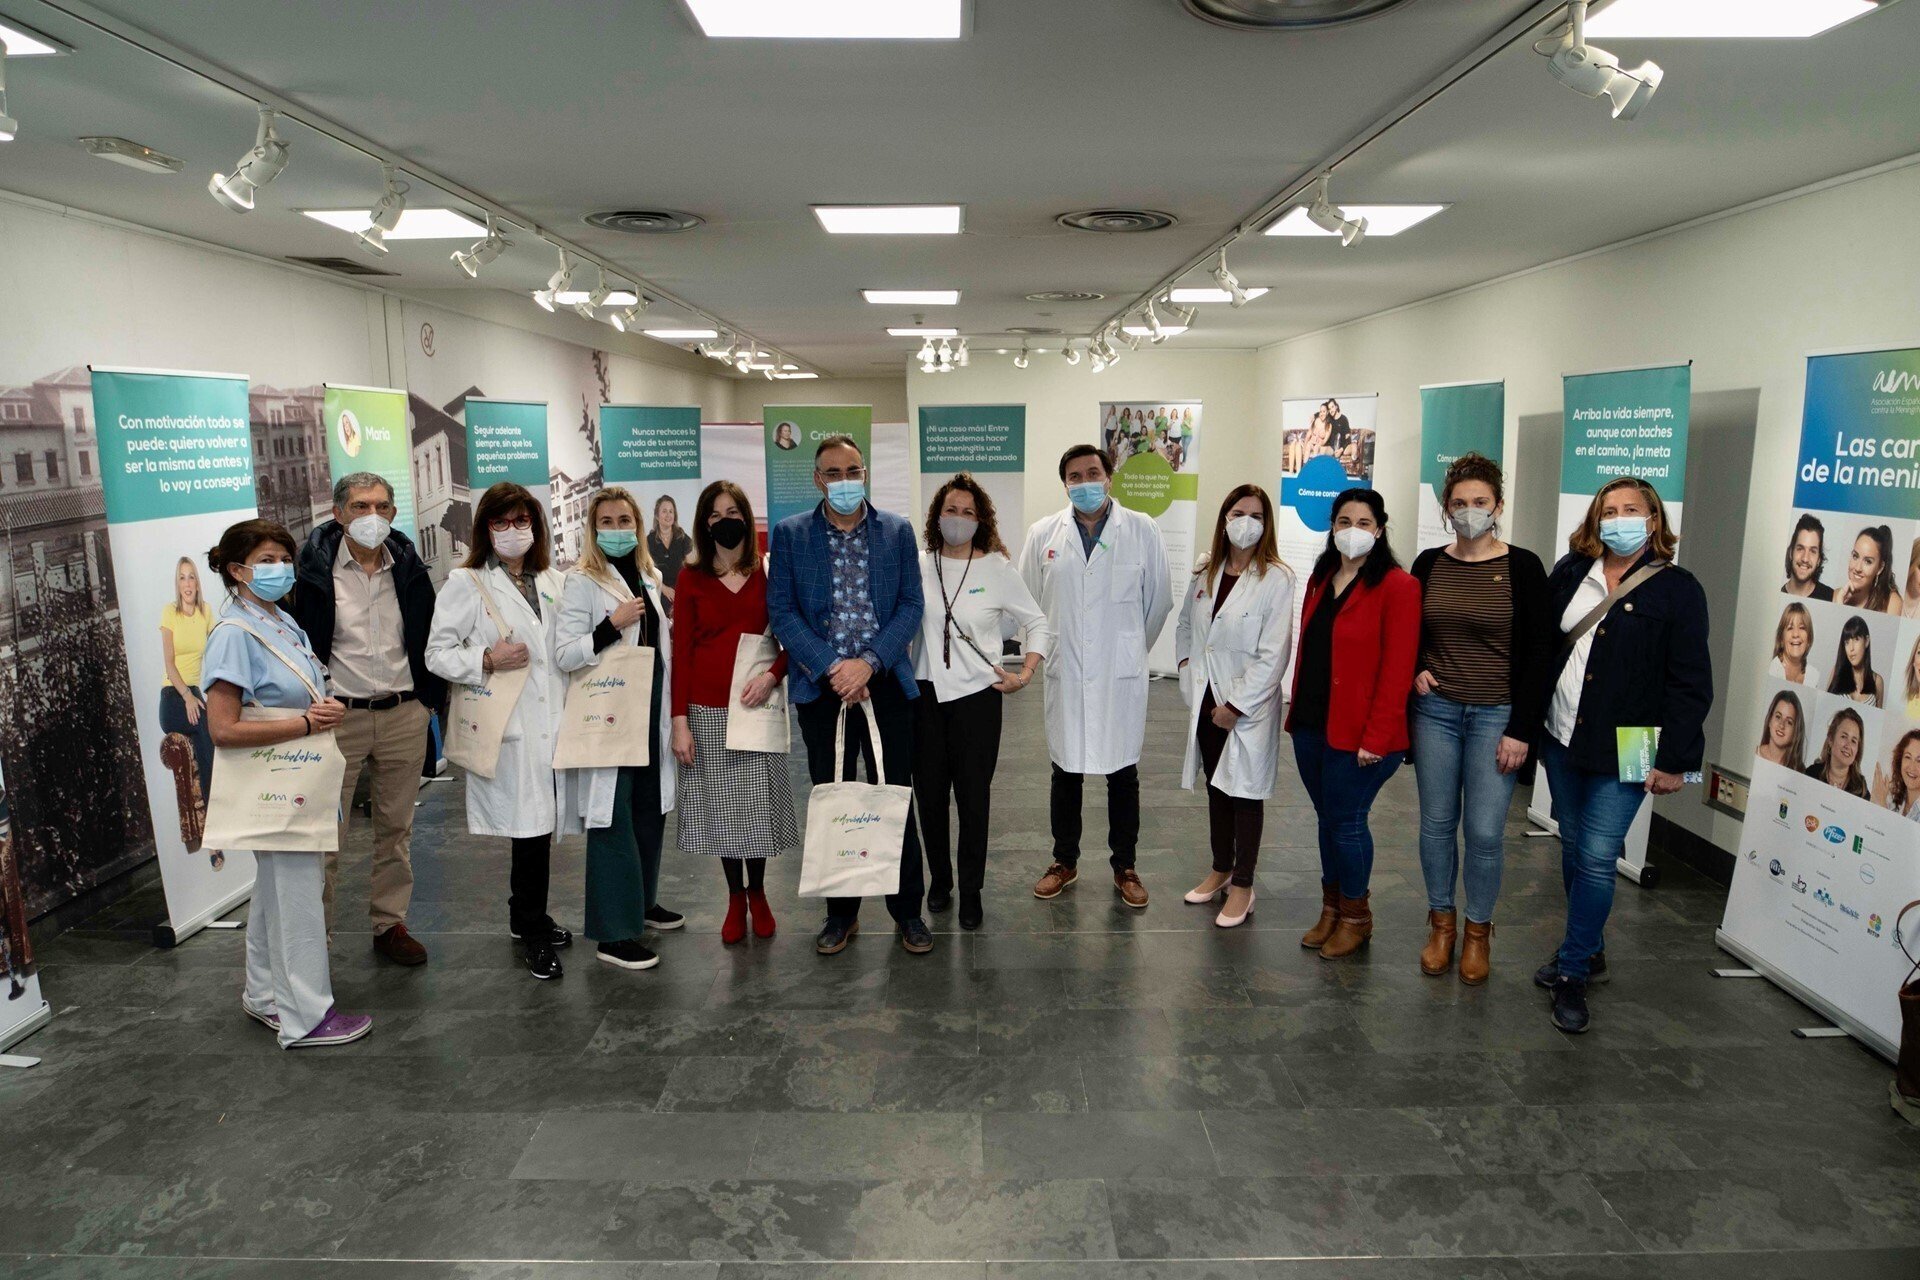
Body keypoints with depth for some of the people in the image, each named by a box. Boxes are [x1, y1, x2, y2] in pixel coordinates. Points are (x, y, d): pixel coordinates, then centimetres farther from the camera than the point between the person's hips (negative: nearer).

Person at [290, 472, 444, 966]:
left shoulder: (409, 568, 4)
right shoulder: (316, 572, -7)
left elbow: (430, 638, 13)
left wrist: (432, 699, 9)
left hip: (404, 716, 3)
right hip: (339, 717, -3)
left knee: (397, 828, 13)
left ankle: (390, 924, 26)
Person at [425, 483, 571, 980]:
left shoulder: (556, 582, 13)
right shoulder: (466, 584, -1)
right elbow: (437, 654, -3)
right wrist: (487, 660, -18)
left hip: (553, 723, 5)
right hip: (508, 730, -5)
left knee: (540, 828, 12)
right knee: (531, 831, -4)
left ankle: (525, 918, 30)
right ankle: (536, 934, 10)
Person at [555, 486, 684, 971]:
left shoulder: (646, 576, 13)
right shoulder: (583, 581, -8)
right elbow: (564, 655, -16)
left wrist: (671, 706, 20)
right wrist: (612, 625, -28)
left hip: (649, 713, 7)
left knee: (650, 812, 14)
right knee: (612, 820, -4)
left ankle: (642, 902, 32)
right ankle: (613, 934, 2)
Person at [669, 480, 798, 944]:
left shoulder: (767, 573, 2)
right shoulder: (692, 576, 2)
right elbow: (680, 650, 0)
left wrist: (772, 674, -14)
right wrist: (680, 720, -6)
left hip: (756, 706, 0)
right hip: (707, 710, 0)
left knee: (758, 803, 6)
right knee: (720, 806, 8)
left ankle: (758, 893, 26)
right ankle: (735, 897, 25)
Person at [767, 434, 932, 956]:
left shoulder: (897, 530, 4)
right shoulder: (790, 533, 2)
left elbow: (911, 606, 0)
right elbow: (781, 612, -2)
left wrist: (869, 662, -13)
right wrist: (830, 669, -13)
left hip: (885, 682, 0)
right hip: (821, 687, 0)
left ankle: (908, 911, 20)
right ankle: (841, 912, 24)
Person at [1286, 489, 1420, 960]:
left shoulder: (1397, 586, -10)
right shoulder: (1320, 579, 12)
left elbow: (1397, 669, -14)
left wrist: (1376, 738, -16)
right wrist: (1296, 710, 10)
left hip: (1356, 733, -6)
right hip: (1311, 724, 6)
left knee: (1346, 821, 2)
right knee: (1328, 818, 15)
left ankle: (1355, 916, 22)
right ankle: (1331, 908, 30)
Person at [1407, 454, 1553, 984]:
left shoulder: (1523, 567, -5)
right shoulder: (1429, 564, 4)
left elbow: (1538, 653, -5)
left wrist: (1521, 730, -9)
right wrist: (1416, 670, -2)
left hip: (1496, 716, -3)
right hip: (1436, 711, 3)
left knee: (1485, 832, -2)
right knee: (1437, 822, 8)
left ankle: (1478, 931, 18)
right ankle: (1441, 923, 25)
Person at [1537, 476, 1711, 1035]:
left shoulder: (1676, 589, -7)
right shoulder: (1570, 573, 4)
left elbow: (1691, 684, -8)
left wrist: (1673, 760, -12)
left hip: (1622, 755, -4)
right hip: (1561, 738, 5)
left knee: (1596, 859, -6)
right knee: (1573, 848, 15)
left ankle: (1573, 973, 7)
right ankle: (1589, 949, 32)